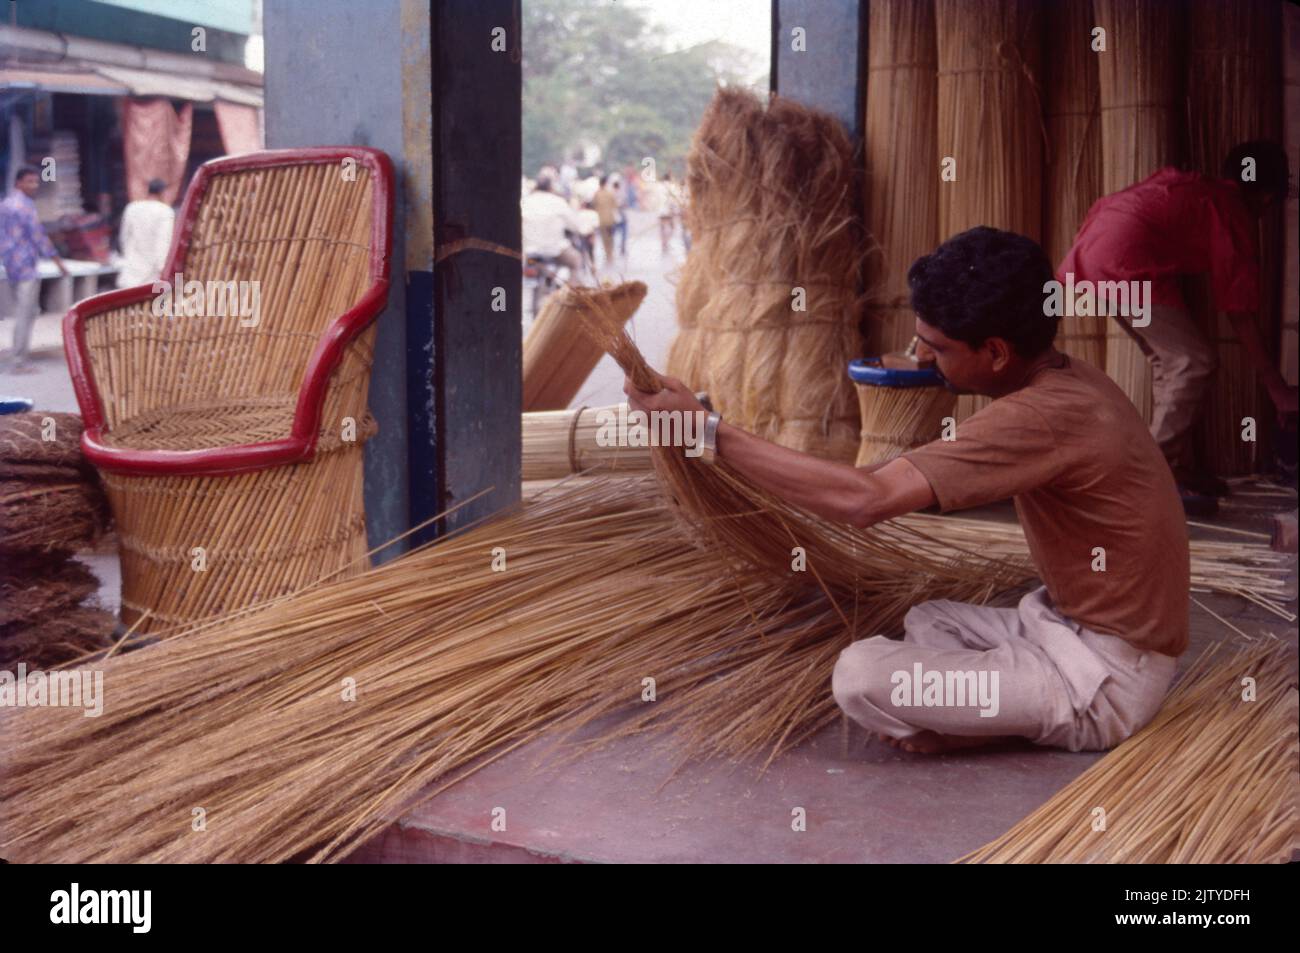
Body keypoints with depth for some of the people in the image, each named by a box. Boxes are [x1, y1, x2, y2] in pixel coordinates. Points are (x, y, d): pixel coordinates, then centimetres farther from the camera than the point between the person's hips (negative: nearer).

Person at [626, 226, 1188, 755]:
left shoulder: (1047, 415, -27)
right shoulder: (1067, 383, 4)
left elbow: (864, 499, -33)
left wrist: (707, 433, -28)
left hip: (1107, 679, -10)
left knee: (861, 675, -20)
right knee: (924, 621, 25)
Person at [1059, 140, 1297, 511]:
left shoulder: (1189, 187, 26)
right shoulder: (1234, 214, 4)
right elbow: (1241, 313, 1)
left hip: (1090, 250, 9)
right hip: (1124, 258, -9)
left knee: (1169, 358, 17)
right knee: (1194, 361, -3)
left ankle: (1176, 466, 21)